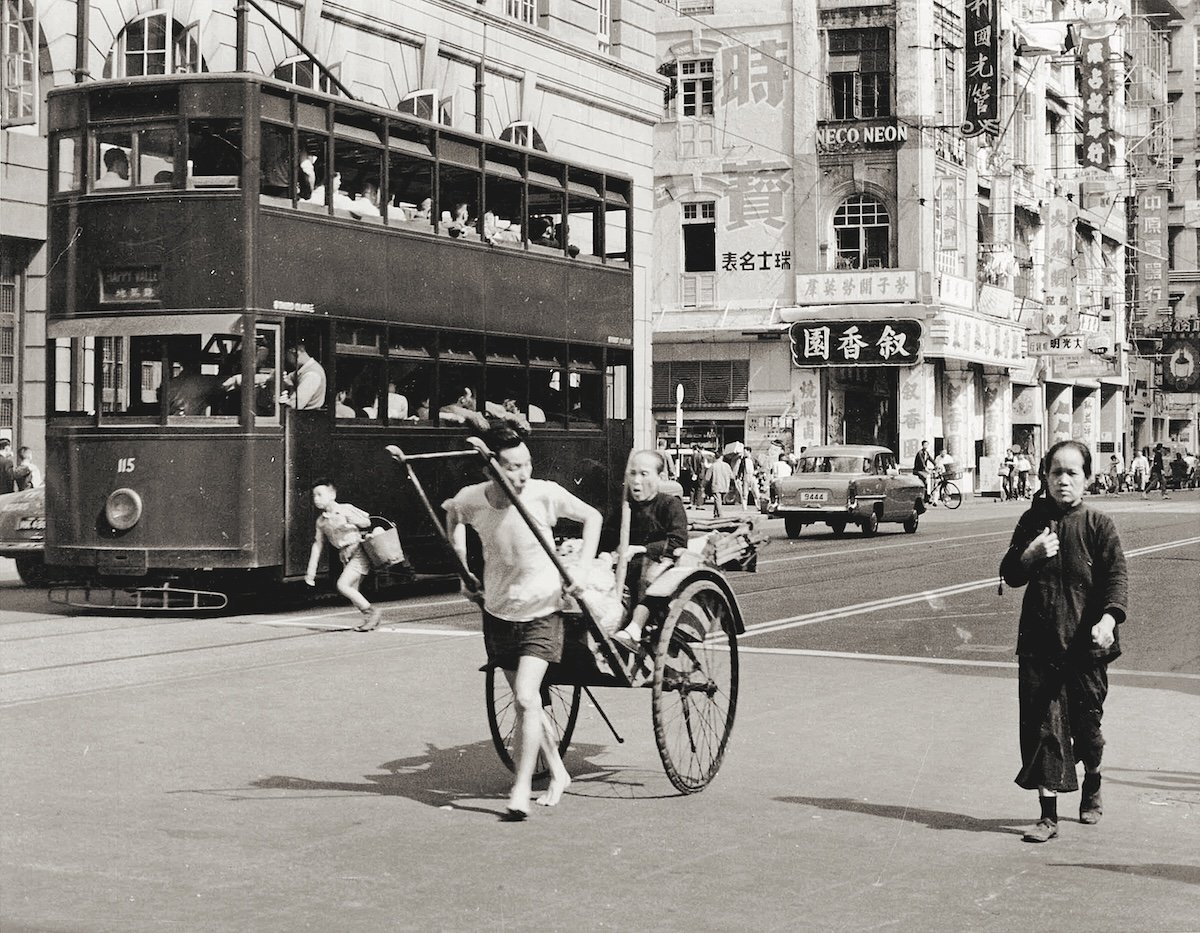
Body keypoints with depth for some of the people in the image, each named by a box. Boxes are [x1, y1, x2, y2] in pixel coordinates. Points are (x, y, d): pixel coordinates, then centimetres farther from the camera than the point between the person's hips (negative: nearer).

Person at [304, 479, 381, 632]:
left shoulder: (346, 509, -9)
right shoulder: (321, 521, 11)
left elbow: (366, 523, -9)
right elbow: (318, 545, 15)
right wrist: (311, 571, 13)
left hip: (359, 552, -7)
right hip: (346, 556, 7)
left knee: (343, 585, -17)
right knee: (352, 591, 4)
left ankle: (370, 612, -5)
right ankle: (371, 620, 16)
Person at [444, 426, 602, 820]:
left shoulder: (545, 494, -19)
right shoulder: (471, 499, -13)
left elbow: (592, 518, -2)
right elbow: (452, 516, 13)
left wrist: (581, 570, -9)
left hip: (541, 611, -3)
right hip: (498, 611, 3)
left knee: (526, 699, -16)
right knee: (529, 702, 13)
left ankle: (521, 792, -9)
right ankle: (557, 774, 31)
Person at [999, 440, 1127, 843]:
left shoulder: (1098, 525, -3)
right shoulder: (1033, 521, 5)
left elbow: (1116, 576, -9)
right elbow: (1010, 575, 8)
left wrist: (1108, 618, -25)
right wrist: (1029, 555, -12)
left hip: (1085, 644, -2)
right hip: (1039, 643, 2)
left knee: (1086, 723, 10)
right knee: (1041, 726, -2)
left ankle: (1092, 788, 40)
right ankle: (1048, 816, 4)